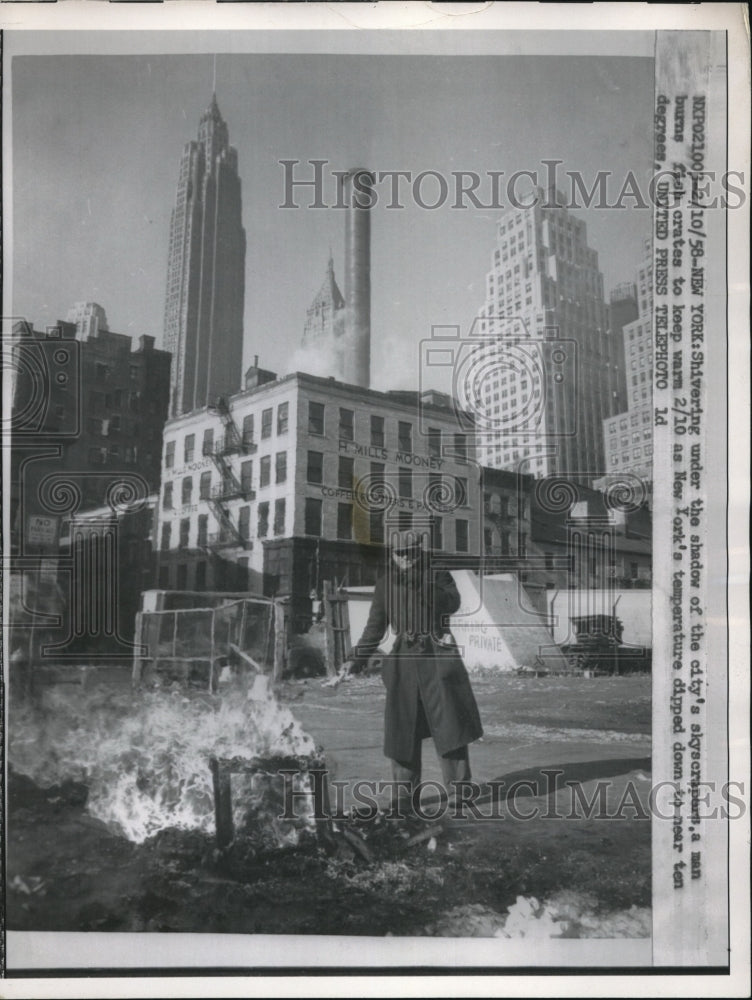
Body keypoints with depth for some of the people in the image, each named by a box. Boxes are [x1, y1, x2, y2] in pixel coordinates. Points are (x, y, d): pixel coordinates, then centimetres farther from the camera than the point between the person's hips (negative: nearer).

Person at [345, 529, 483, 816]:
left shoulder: (438, 576, 4)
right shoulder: (386, 585, 9)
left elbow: (451, 603, -15)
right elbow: (375, 628, 14)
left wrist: (419, 583, -24)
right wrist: (354, 662, 8)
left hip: (438, 656, -2)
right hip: (405, 659, 2)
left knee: (449, 722, -3)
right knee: (402, 728, 0)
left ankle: (458, 788, 9)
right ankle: (404, 795, 10)